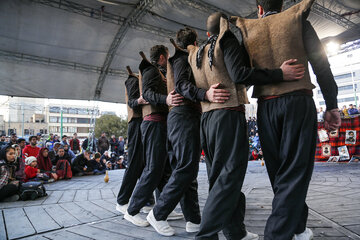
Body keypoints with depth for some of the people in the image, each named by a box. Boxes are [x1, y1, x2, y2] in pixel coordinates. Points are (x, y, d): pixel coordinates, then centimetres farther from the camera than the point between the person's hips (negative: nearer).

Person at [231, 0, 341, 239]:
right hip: (298, 102, -2)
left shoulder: (248, 29, 13)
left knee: (279, 171, 12)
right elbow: (320, 63, 1)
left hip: (266, 107, 2)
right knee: (295, 172, -1)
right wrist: (331, 105, 2)